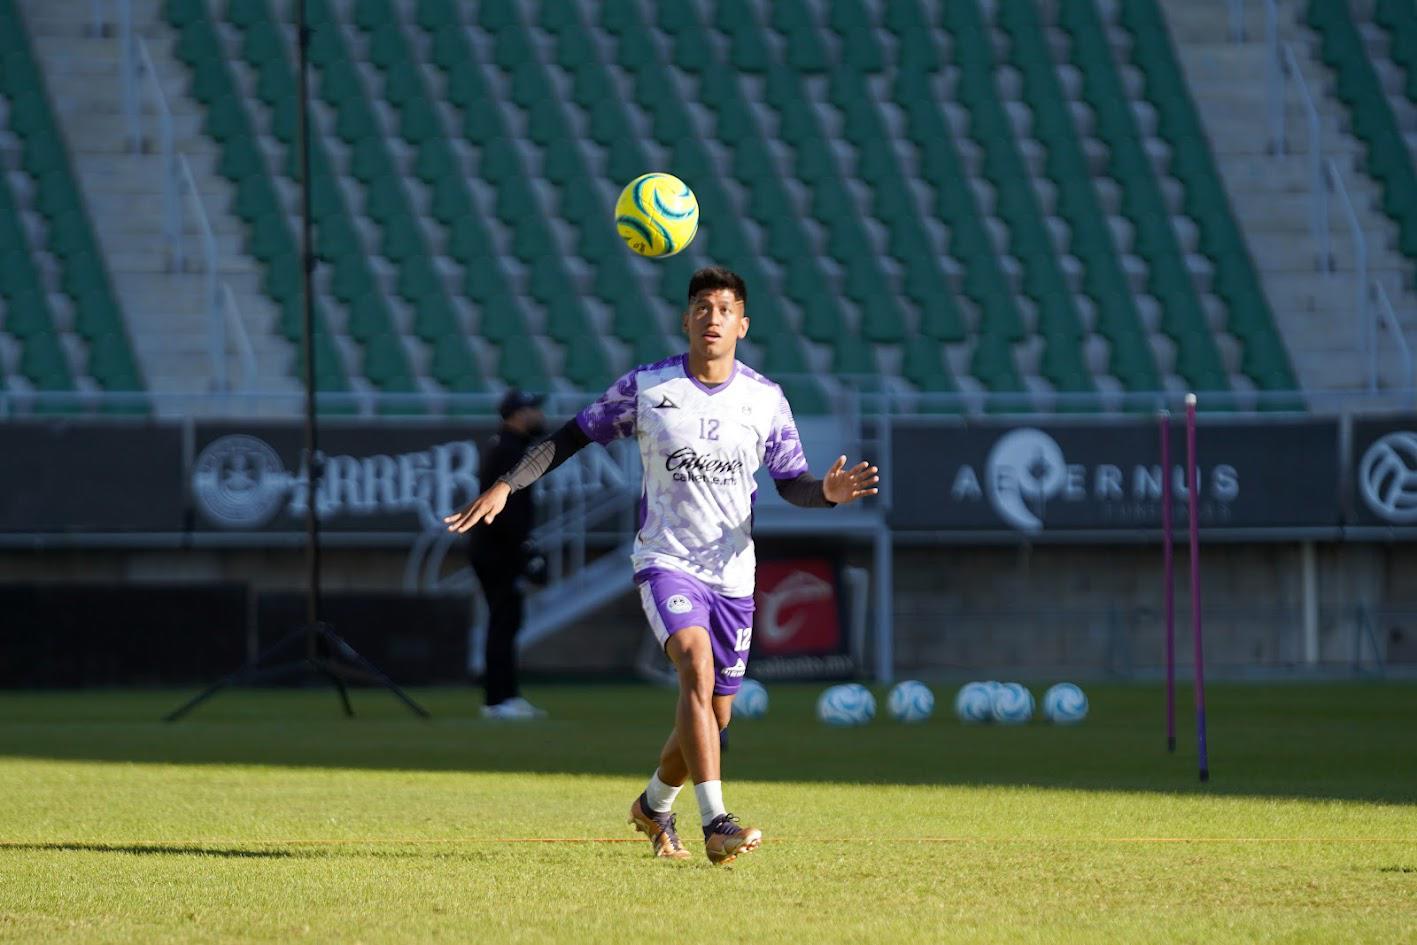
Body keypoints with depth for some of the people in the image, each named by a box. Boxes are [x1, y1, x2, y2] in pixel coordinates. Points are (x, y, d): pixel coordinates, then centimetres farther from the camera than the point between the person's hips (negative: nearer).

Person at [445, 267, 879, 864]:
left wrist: (829, 492, -16)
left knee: (713, 717, 8)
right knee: (697, 666, -29)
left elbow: (790, 483, 7)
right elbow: (574, 435, 3)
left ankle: (654, 806, 38)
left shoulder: (765, 400, 1)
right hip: (665, 561, -3)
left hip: (732, 572, 3)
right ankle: (715, 824, -36)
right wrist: (507, 485, -5)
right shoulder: (645, 388, -5)